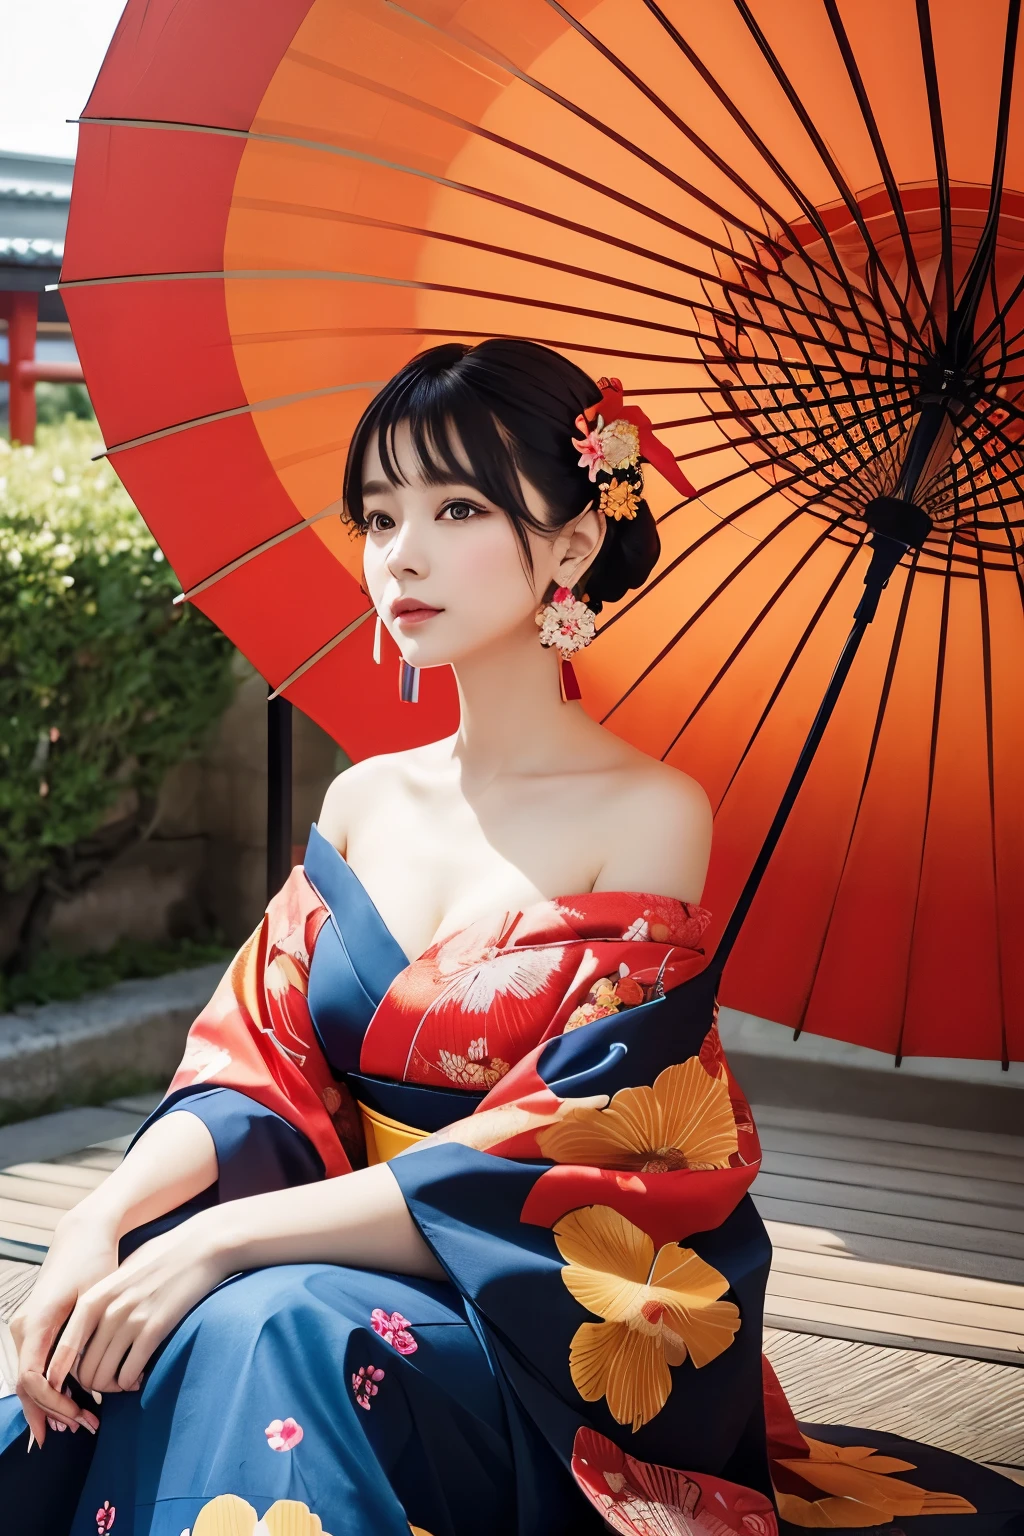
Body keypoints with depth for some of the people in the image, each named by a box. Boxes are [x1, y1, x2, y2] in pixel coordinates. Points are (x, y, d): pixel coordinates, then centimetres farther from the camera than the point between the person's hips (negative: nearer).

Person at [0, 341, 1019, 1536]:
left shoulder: (647, 814, -10)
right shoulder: (365, 801, 9)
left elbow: (560, 1160, -17)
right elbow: (255, 1068, 3)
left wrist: (224, 1239, -23)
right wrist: (104, 1217, -18)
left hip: (560, 1342, -5)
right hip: (360, 1278, 5)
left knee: (255, 1335, -33)